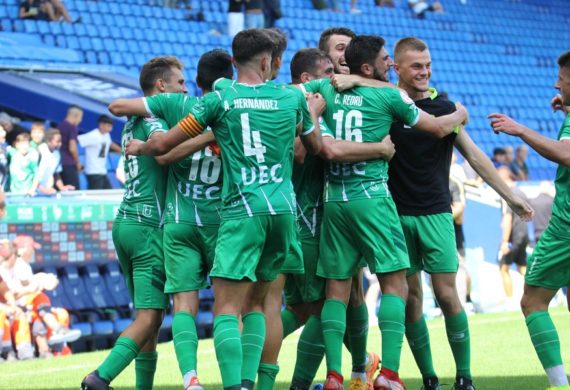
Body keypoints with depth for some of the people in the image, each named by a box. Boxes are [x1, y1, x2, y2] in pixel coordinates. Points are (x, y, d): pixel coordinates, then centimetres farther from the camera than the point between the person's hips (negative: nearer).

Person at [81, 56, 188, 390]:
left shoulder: (132, 123, 19)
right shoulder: (152, 118, -7)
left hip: (126, 222, 9)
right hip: (150, 225, -9)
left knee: (149, 317, 11)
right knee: (149, 318, -12)